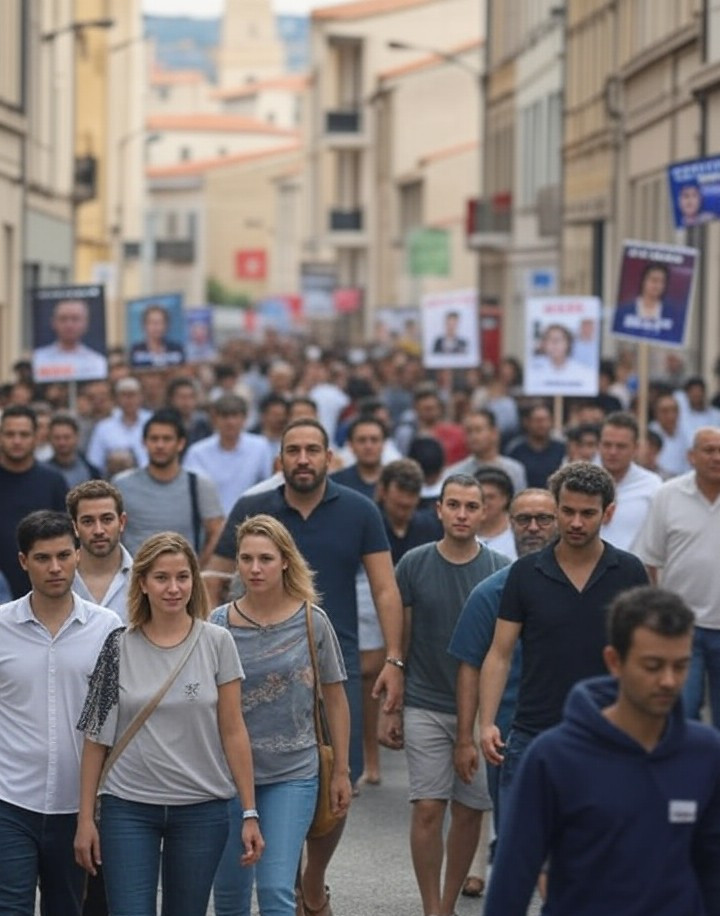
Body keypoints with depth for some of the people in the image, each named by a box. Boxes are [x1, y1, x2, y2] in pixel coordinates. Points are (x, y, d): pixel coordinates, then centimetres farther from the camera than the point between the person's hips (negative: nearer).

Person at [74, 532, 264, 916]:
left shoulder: (217, 643, -1)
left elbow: (233, 731, 1)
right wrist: (85, 818, -1)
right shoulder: (117, 647, -1)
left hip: (202, 809, 1)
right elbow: (95, 738, 2)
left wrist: (250, 812, -2)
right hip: (128, 808, 0)